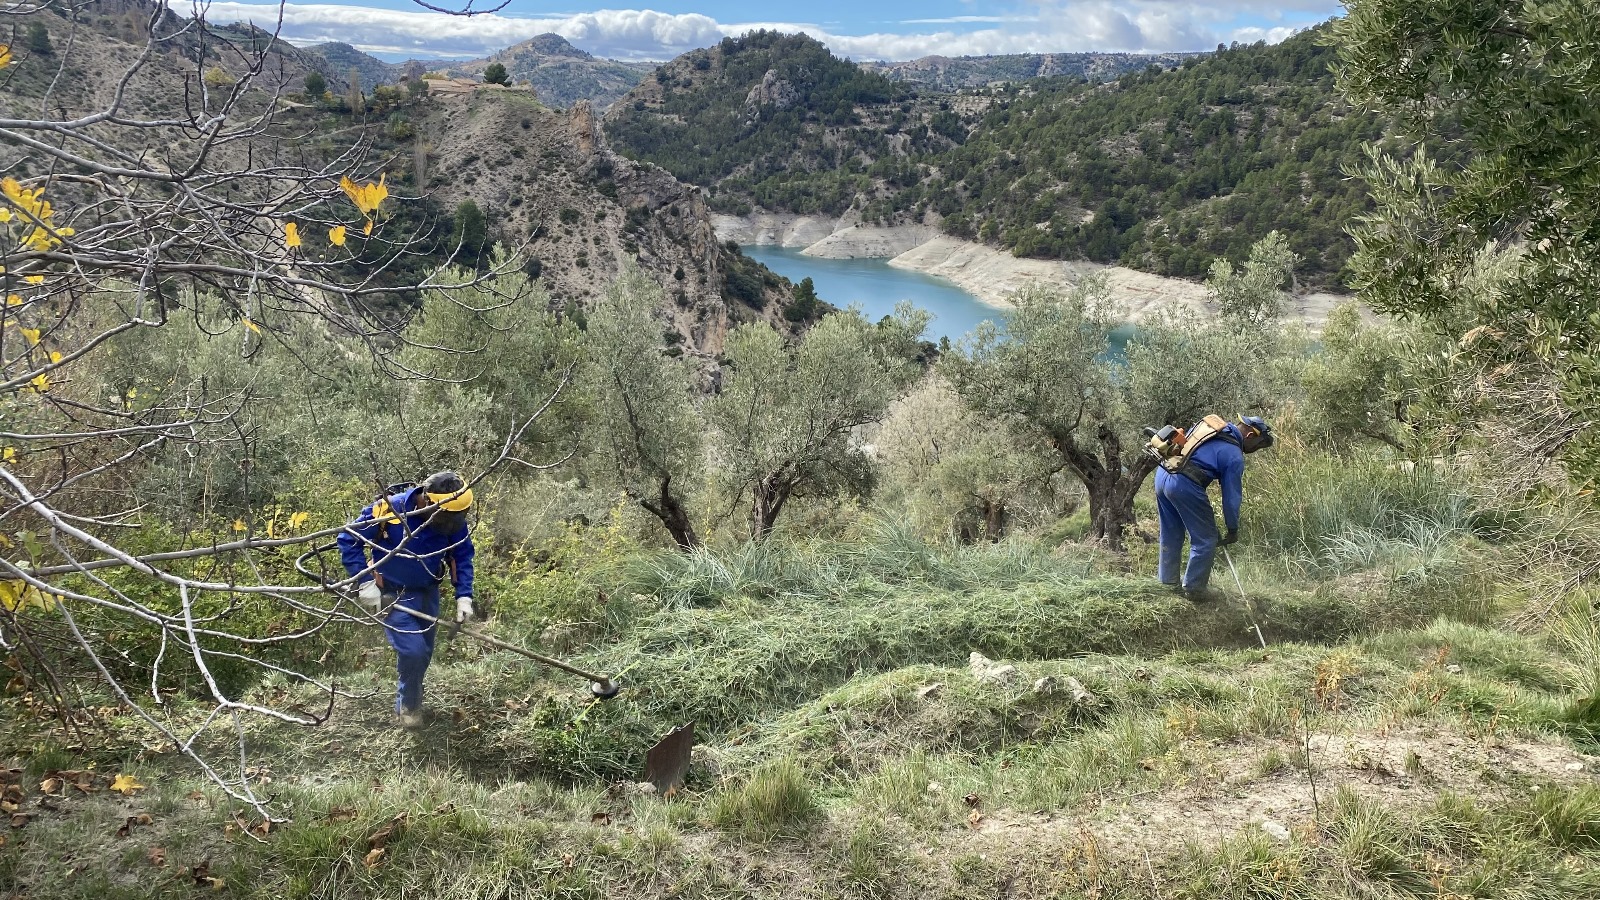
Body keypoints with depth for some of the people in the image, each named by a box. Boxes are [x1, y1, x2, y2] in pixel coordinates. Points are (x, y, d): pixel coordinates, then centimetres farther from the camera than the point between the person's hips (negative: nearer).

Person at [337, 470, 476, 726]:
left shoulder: (454, 521, -18)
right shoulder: (389, 509, -29)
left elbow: (462, 557, -4)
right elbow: (348, 538, -19)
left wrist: (464, 596, -15)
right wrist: (365, 582, -22)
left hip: (427, 592, 4)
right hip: (393, 595, -4)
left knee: (424, 652, 15)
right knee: (412, 650, -14)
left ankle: (408, 695, 44)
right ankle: (408, 706, 13)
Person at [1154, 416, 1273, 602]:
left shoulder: (1211, 422, 17)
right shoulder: (1234, 455, -5)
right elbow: (1232, 496, -1)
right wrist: (1233, 530, 11)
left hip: (1162, 474, 8)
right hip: (1185, 485, -8)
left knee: (1171, 535, 22)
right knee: (1206, 540, 7)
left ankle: (1168, 581, 32)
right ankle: (1194, 588, 13)